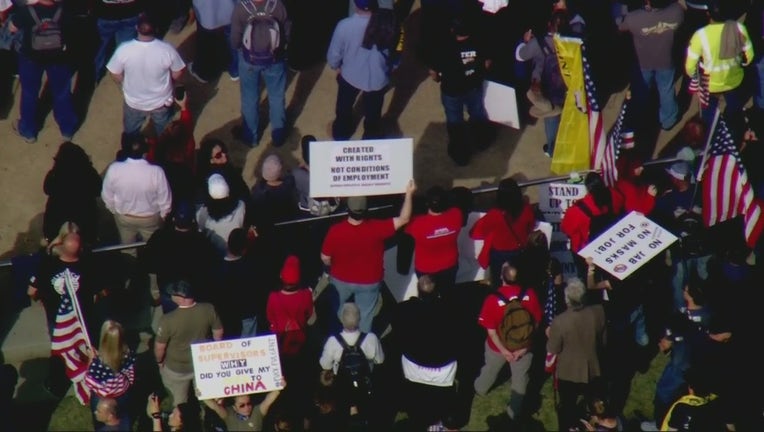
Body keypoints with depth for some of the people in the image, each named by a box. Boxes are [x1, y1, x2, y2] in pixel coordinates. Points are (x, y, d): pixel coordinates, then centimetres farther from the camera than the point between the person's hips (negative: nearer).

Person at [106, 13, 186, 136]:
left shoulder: (124, 50, -29)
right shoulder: (167, 50, -29)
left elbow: (116, 75, -12)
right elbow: (177, 74, -13)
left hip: (134, 103, 0)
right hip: (161, 102, 0)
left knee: (130, 137, 31)